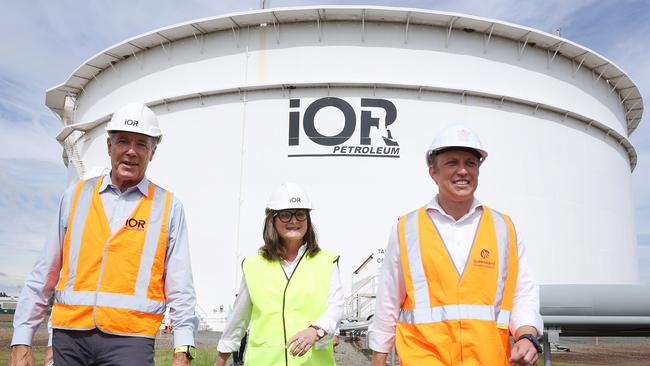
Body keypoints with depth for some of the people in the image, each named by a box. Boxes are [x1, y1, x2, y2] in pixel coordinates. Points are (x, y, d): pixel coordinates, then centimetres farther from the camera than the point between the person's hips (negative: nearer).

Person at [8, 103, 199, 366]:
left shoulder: (168, 206, 2)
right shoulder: (77, 195, 8)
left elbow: (180, 287, 0)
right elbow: (44, 274, 8)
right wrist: (21, 343, 5)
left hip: (129, 339, -2)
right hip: (69, 337, 2)